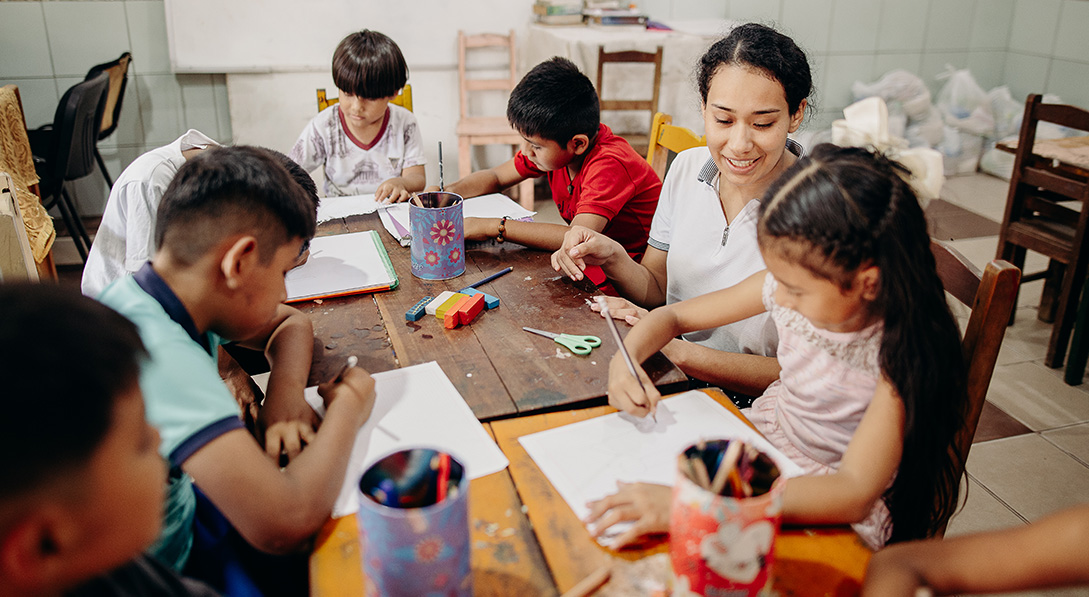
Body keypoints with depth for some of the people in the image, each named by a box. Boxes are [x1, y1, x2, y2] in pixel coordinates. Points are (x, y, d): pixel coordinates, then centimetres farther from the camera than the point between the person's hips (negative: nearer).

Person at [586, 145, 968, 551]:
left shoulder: (903, 349, -28)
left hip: (836, 514, -5)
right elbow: (673, 316, 2)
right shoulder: (789, 284, -13)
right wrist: (625, 361, -21)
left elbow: (854, 494, -38)